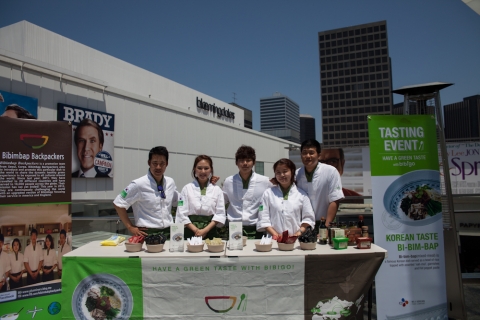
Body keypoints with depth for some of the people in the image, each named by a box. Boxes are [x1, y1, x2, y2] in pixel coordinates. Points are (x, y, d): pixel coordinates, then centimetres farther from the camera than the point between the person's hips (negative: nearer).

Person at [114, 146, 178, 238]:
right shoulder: (139, 184, -11)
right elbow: (118, 204, -6)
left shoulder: (170, 182, 4)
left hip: (169, 233, 4)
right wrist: (130, 227, -6)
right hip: (147, 233, -4)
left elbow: (178, 202, 20)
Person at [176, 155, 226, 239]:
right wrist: (196, 230, -11)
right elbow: (182, 214, -4)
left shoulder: (217, 190, 3)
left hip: (210, 232, 1)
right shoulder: (187, 189, 0)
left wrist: (206, 230, -10)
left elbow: (220, 214, 0)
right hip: (191, 232, -1)